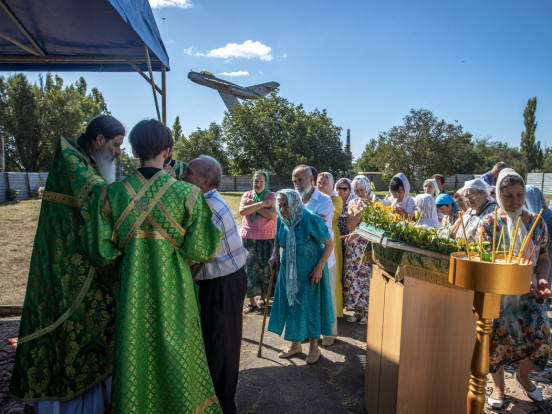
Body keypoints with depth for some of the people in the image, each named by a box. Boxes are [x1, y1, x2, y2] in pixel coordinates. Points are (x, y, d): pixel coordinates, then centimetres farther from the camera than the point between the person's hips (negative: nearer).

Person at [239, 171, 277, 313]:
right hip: (248, 237, 2)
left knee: (265, 268, 6)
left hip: (267, 238, -2)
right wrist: (261, 204, -18)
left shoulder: (271, 196, -1)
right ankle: (251, 301, 16)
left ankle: (263, 297, 24)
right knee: (249, 268, 5)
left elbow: (272, 215, -17)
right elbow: (242, 211, -12)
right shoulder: (247, 195, 6)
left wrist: (253, 205, -15)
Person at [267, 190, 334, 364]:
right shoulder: (281, 220, -8)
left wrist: (319, 267, -20)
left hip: (310, 272, -5)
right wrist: (275, 254, -4)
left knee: (310, 306, 6)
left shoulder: (311, 220, -25)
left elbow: (329, 243, -17)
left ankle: (314, 348, 26)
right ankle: (295, 345, 33)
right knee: (291, 305, 13)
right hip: (288, 270, 5)